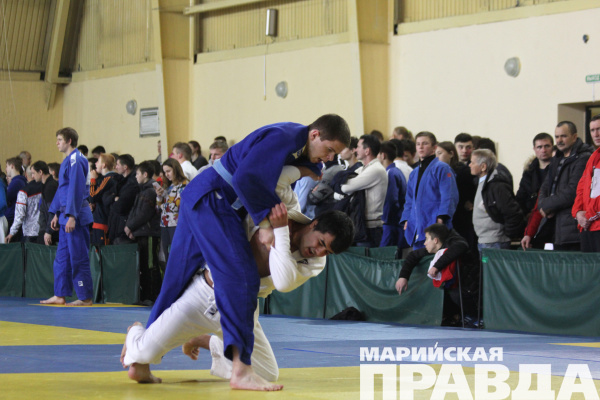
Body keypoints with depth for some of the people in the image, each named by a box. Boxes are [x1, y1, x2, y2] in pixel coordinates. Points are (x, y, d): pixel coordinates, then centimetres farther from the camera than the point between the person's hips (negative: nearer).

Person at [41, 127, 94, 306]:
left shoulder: (76, 160, -15)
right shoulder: (67, 160, 16)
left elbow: (76, 189, -20)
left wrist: (71, 215, -22)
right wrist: (57, 214, 21)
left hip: (76, 215, -10)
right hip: (66, 215, 10)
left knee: (78, 258, -6)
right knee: (62, 257, 12)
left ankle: (85, 297, -1)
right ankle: (60, 295, 17)